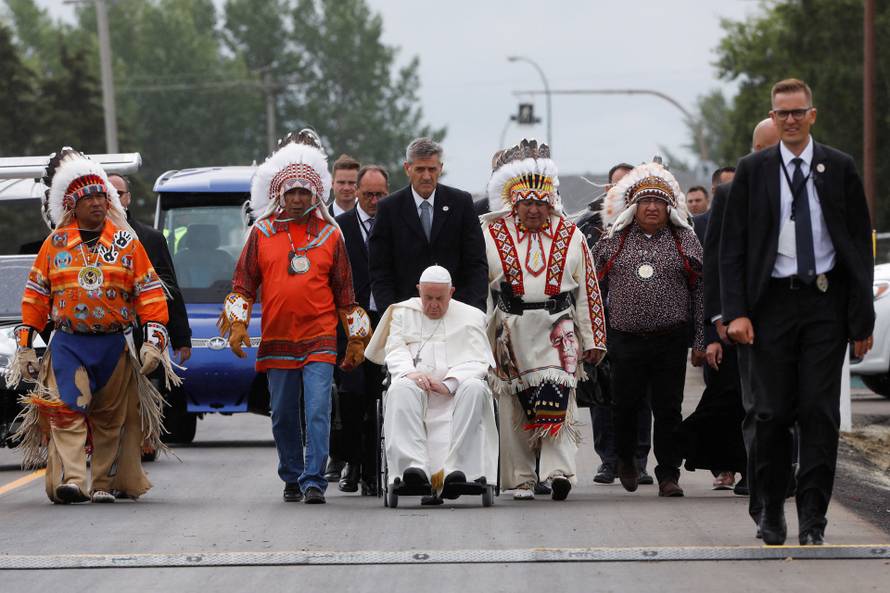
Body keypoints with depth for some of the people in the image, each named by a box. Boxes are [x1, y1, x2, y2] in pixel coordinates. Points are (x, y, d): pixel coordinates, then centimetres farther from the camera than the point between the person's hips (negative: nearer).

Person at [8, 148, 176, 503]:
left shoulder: (127, 242, 5)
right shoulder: (55, 244, 6)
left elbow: (150, 293, 3)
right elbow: (35, 296, 8)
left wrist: (153, 340, -6)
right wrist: (24, 344, 4)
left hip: (114, 344, 1)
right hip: (67, 343, -1)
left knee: (110, 419, 6)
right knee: (67, 410, -17)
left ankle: (104, 484, 16)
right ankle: (71, 480, -24)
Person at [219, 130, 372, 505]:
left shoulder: (329, 234, 8)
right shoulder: (262, 233, 7)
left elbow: (345, 291, 12)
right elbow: (243, 284, 10)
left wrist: (356, 339, 11)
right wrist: (237, 324, -2)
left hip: (320, 339, -1)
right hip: (277, 341, 1)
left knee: (318, 411, -12)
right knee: (283, 416, 8)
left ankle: (313, 481, -12)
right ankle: (292, 478, 22)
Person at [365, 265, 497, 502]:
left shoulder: (471, 316, 16)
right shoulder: (403, 313, 21)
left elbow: (477, 361, 3)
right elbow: (395, 351, 7)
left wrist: (449, 383, -16)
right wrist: (411, 372, -17)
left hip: (456, 387, 0)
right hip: (416, 383, 0)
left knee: (475, 388, -35)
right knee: (401, 389, -35)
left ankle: (456, 469, -45)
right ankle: (414, 466, -50)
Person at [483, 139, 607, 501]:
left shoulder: (571, 237, 8)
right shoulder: (492, 235, 6)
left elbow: (588, 290, 9)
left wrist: (593, 340, 6)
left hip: (557, 331, -1)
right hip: (510, 332, 1)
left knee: (556, 400, -14)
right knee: (514, 408, 3)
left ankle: (559, 471, -20)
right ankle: (520, 480, 11)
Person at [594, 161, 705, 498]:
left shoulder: (685, 242, 7)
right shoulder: (613, 241, 8)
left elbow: (700, 293, 7)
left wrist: (700, 342, 2)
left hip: (671, 340, 0)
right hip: (625, 340, 1)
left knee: (668, 409, -1)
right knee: (625, 404, 5)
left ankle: (668, 475, 6)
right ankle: (626, 459, 31)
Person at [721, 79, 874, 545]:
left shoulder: (839, 169, 5)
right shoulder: (752, 171, 5)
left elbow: (860, 244, 6)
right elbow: (732, 247, 4)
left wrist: (862, 315, 0)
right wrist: (735, 311, -7)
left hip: (825, 301, 0)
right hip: (772, 302, 0)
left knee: (820, 412, -4)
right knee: (772, 412, 2)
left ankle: (812, 518, 0)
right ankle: (771, 511, 16)